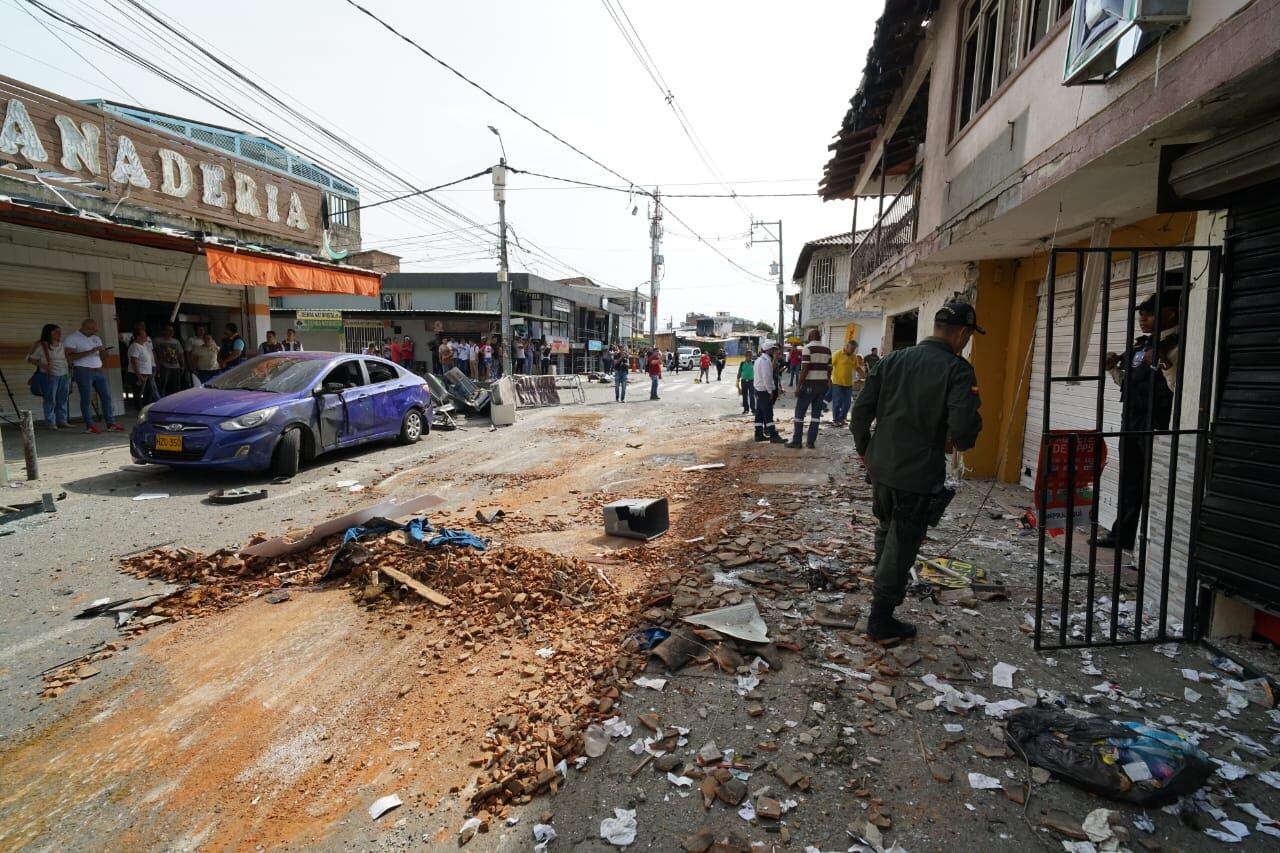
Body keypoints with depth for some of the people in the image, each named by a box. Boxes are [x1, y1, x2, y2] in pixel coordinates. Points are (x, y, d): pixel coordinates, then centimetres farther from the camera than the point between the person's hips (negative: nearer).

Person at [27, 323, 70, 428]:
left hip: (64, 375, 5)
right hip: (50, 376, -5)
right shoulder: (41, 346, -4)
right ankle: (51, 422, 2)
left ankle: (62, 420, 15)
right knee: (50, 399, -3)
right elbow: (30, 359, -3)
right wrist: (43, 365, -16)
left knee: (62, 399, 8)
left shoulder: (62, 345, 12)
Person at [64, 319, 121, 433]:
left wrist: (103, 351, -2)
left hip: (98, 371, 6)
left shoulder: (96, 338, 18)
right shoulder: (72, 338, -3)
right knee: (87, 399, -4)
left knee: (106, 396, 3)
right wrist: (90, 351, -20)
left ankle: (111, 423, 7)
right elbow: (70, 356, -14)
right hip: (83, 371, -6)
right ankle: (89, 425, 1)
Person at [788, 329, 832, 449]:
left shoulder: (808, 348, -8)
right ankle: (811, 442, 7)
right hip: (822, 385, 6)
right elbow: (829, 369, 10)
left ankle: (796, 441, 3)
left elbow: (804, 368, -14)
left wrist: (798, 385, -12)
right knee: (816, 414, 7)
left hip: (809, 385, -5)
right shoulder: (827, 349, 10)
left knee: (800, 413, 3)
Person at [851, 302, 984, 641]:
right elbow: (964, 424, -23)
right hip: (920, 472, -5)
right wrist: (959, 441, 1)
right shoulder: (957, 369, -12)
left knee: (886, 528, 27)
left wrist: (863, 448, 17)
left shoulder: (892, 360, 4)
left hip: (880, 464, 6)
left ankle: (883, 587, 45)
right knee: (903, 542, 6)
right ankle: (881, 618, 14)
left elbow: (862, 408, 3)